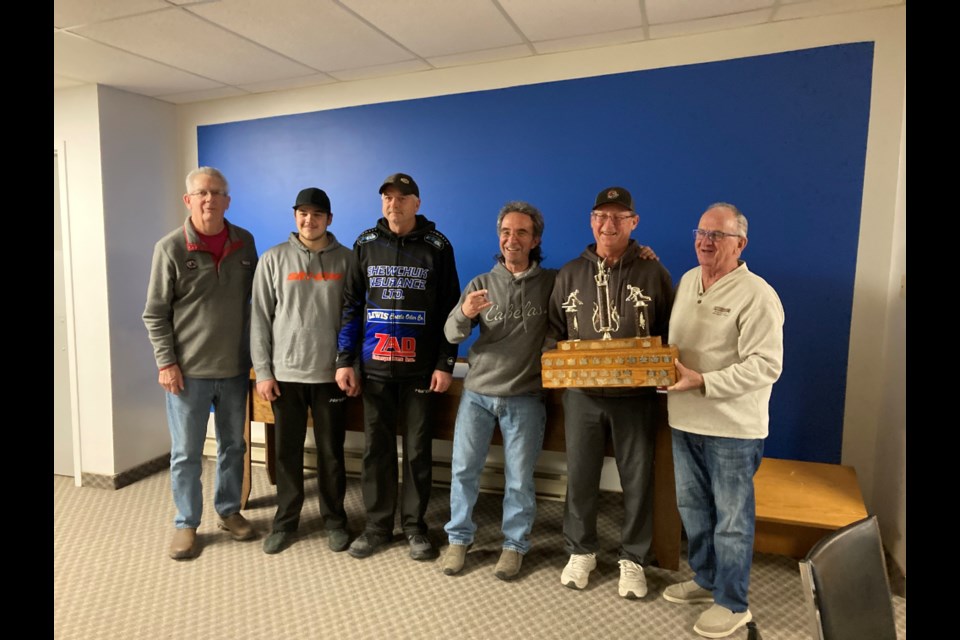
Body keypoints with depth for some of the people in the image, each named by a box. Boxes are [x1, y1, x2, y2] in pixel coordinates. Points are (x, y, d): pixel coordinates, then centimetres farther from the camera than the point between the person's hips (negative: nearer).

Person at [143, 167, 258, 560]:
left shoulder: (245, 243, 2)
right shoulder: (170, 248, -7)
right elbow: (155, 314, -4)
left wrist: (256, 352, 7)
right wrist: (166, 362, -10)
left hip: (235, 367, 3)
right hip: (188, 370, -3)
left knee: (233, 445, 15)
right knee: (186, 452, 7)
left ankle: (229, 511, 32)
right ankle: (186, 524, 24)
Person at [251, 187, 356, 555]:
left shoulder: (346, 260, 2)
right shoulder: (273, 259, 1)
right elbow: (260, 319, 1)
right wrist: (263, 372, -4)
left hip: (331, 374, 0)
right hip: (286, 373, 0)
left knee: (331, 452, 9)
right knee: (288, 452, 10)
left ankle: (334, 520, 24)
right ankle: (286, 520, 26)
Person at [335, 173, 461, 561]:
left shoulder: (437, 247, 0)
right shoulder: (366, 244, 5)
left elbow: (450, 309, -1)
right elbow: (351, 304, 6)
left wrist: (445, 364, -6)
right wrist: (345, 360, 0)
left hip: (420, 369, -2)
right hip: (374, 367, 2)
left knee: (417, 450, 7)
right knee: (377, 448, 9)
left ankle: (414, 526, 23)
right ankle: (377, 525, 24)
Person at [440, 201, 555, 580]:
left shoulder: (552, 282, -2)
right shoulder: (480, 284, 1)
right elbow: (451, 335, -4)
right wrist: (464, 314, -27)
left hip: (525, 399, -1)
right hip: (477, 393, 2)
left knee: (519, 478, 8)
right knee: (463, 469, 8)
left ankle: (514, 545, 28)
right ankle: (459, 538, 28)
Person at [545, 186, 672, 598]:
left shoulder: (652, 273, 0)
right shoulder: (570, 274, 5)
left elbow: (669, 333, 3)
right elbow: (553, 329, 10)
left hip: (635, 396, -1)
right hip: (582, 394, 2)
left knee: (637, 480, 10)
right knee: (580, 476, 12)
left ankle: (633, 559, 30)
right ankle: (581, 551, 33)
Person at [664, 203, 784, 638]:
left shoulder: (756, 295, -15)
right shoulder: (686, 281, 8)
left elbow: (765, 365, -21)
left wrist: (703, 382, -24)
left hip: (733, 428, -7)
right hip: (684, 422, 7)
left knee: (731, 519, 8)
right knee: (692, 508, 20)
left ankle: (732, 604, 26)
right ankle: (705, 579, 40)